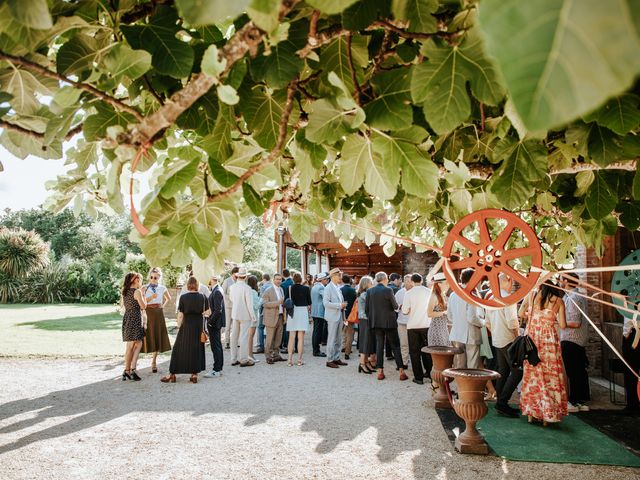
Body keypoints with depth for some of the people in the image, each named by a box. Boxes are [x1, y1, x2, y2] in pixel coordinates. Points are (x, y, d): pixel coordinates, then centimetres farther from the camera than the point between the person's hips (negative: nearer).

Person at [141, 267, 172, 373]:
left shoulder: (162, 288, 6)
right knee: (148, 336, -6)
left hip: (159, 314, 3)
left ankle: (154, 361, 14)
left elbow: (168, 298, 25)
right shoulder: (145, 288, 0)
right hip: (148, 313, -3)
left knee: (158, 337, 4)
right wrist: (151, 298, -20)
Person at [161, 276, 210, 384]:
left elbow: (180, 315, -8)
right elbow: (208, 311, 1)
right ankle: (194, 374, 12)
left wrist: (179, 326, 3)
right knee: (197, 349, 11)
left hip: (186, 326, -2)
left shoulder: (183, 297, -9)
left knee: (179, 349, 8)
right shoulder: (203, 297, -2)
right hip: (199, 326, 2)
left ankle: (172, 374, 12)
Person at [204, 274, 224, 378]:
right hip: (216, 323, 10)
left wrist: (210, 322, -17)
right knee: (218, 346, 15)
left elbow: (218, 310, -23)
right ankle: (219, 369, 23)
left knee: (216, 347, -5)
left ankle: (216, 370, 0)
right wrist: (210, 320, 14)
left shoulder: (217, 292, -18)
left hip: (214, 323, -10)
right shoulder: (216, 290, 13)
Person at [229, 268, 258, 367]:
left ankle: (234, 359, 20)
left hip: (235, 314, 6)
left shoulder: (232, 287, -1)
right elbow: (249, 304, -17)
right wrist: (253, 316, -9)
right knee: (244, 337, 0)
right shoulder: (247, 288, -19)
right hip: (245, 315, -6)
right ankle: (244, 360, 5)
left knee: (234, 337, 12)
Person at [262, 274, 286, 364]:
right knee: (270, 339, -3)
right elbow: (265, 304, -16)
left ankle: (276, 355, 19)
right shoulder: (268, 291, -7)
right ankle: (268, 356, 3)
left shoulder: (281, 289, 16)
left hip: (280, 316, 7)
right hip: (271, 317, -7)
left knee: (278, 338, 10)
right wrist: (277, 302, -23)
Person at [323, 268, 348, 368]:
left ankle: (336, 358, 20)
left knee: (338, 340, 12)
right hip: (332, 317, -8)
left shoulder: (338, 288, 15)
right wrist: (339, 305, -20)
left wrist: (343, 305, 8)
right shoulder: (328, 288, -10)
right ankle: (329, 360, 1)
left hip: (339, 316, 8)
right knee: (332, 339, -4)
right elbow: (325, 303, -18)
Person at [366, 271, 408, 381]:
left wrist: (371, 318, 17)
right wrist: (396, 307, 15)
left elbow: (366, 308, 3)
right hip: (389, 322, -4)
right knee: (395, 346, 3)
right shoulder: (388, 290, -12)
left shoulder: (370, 291, 1)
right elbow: (395, 306, -8)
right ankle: (401, 371, 2)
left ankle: (380, 371, 7)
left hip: (376, 322, 4)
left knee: (379, 345, 9)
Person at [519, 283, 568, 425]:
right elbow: (563, 325, -4)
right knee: (550, 375, 7)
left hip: (531, 338, 2)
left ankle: (531, 413, 17)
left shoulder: (531, 296, 1)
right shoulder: (558, 301, -2)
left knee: (532, 374, 11)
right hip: (549, 340, -2)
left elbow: (521, 313, 6)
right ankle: (548, 415, 9)